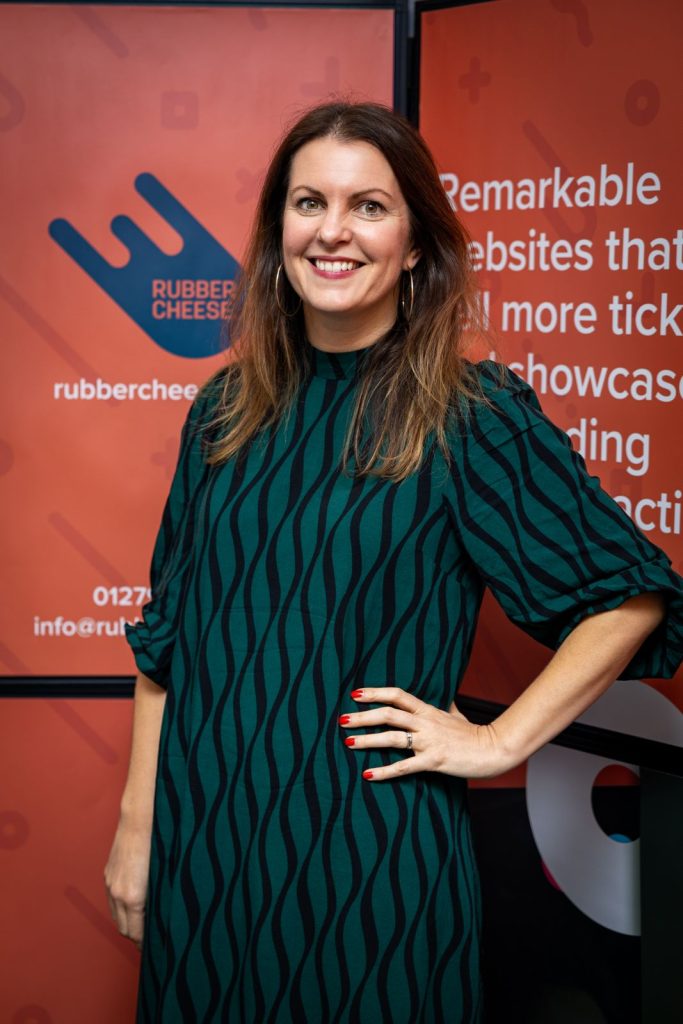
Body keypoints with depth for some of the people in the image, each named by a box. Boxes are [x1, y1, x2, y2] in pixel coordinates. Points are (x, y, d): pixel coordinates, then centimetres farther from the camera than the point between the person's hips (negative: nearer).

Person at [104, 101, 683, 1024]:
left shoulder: (472, 412, -9)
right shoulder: (226, 409, 4)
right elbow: (166, 633, 8)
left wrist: (499, 741, -10)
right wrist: (138, 820, 6)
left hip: (366, 848, -3)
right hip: (202, 839, 4)